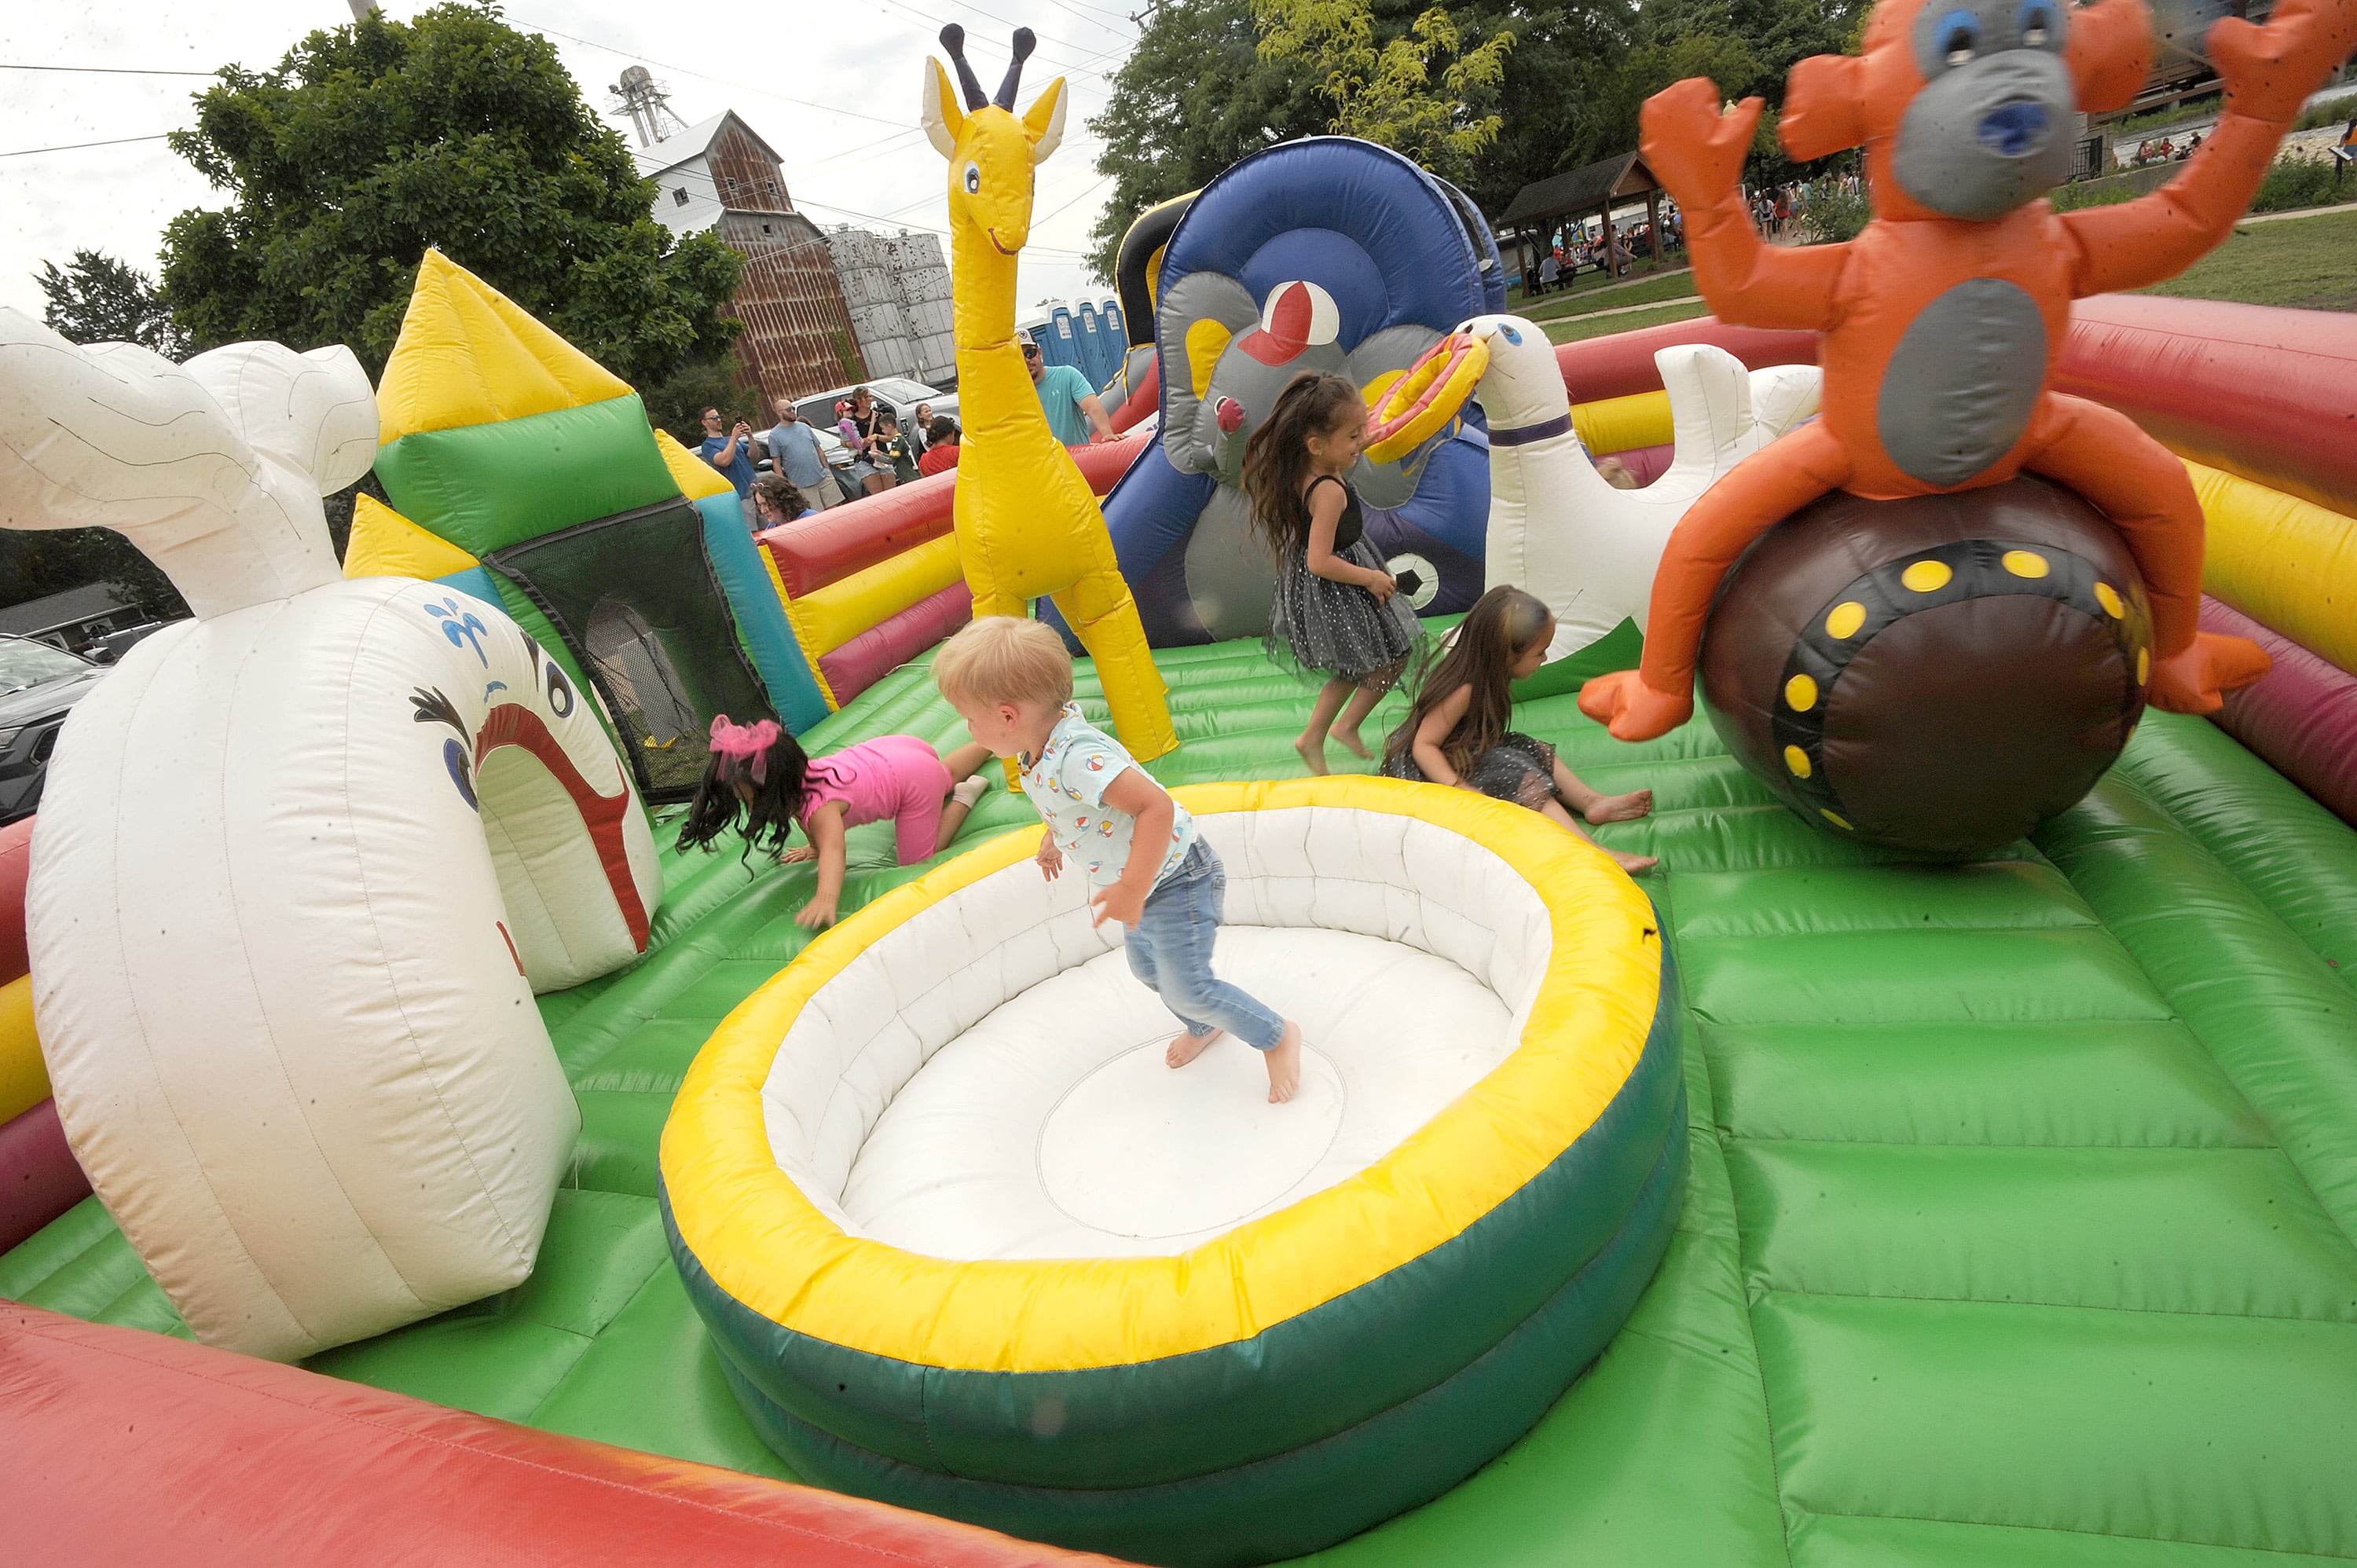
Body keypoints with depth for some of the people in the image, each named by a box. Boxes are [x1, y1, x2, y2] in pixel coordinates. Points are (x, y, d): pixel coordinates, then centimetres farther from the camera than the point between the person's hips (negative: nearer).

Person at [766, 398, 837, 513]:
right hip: (803, 485, -4)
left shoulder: (804, 427, 13)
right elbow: (776, 462, -2)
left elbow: (819, 450, 17)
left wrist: (827, 469, 12)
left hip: (823, 477, 4)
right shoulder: (775, 435, -1)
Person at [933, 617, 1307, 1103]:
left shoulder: (1077, 757, -37)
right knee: (1147, 968, 26)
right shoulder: (1040, 748, -6)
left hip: (1174, 878, -10)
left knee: (1186, 988, -4)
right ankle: (1205, 1026, 53)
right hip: (1138, 883, 10)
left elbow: (1156, 807, -42)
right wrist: (1053, 836, 30)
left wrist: (1131, 890, -38)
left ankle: (1277, 1036, 19)